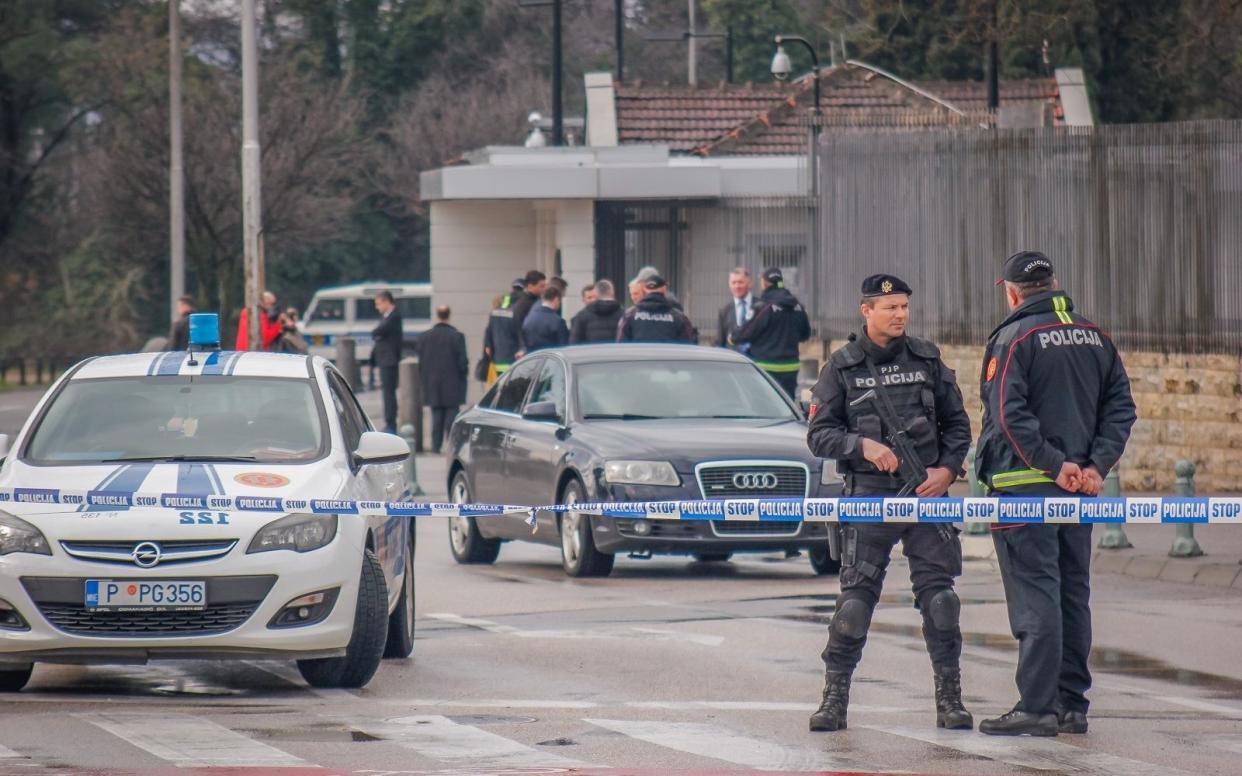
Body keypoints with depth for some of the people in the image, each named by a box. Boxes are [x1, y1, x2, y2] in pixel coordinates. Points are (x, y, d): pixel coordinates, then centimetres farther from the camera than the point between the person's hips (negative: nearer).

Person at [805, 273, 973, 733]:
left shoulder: (927, 360, 10)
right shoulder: (842, 368, 4)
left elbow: (957, 423, 15)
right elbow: (818, 434, 2)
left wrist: (947, 469, -1)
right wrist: (863, 446, -14)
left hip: (926, 492, 2)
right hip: (869, 495, -2)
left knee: (938, 593, -2)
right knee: (856, 596, -6)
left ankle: (950, 699, 4)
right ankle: (834, 699, 1)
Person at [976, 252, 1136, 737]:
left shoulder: (1013, 338, -8)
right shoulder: (1094, 338, 11)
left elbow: (1010, 415, -19)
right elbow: (1121, 409, 7)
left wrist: (1054, 463, -16)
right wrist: (1095, 465, -1)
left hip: (1025, 482, -6)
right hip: (1081, 487, 6)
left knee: (1035, 596, -7)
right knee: (1073, 593, 13)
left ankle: (1037, 707, -10)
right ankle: (1072, 704, 16)